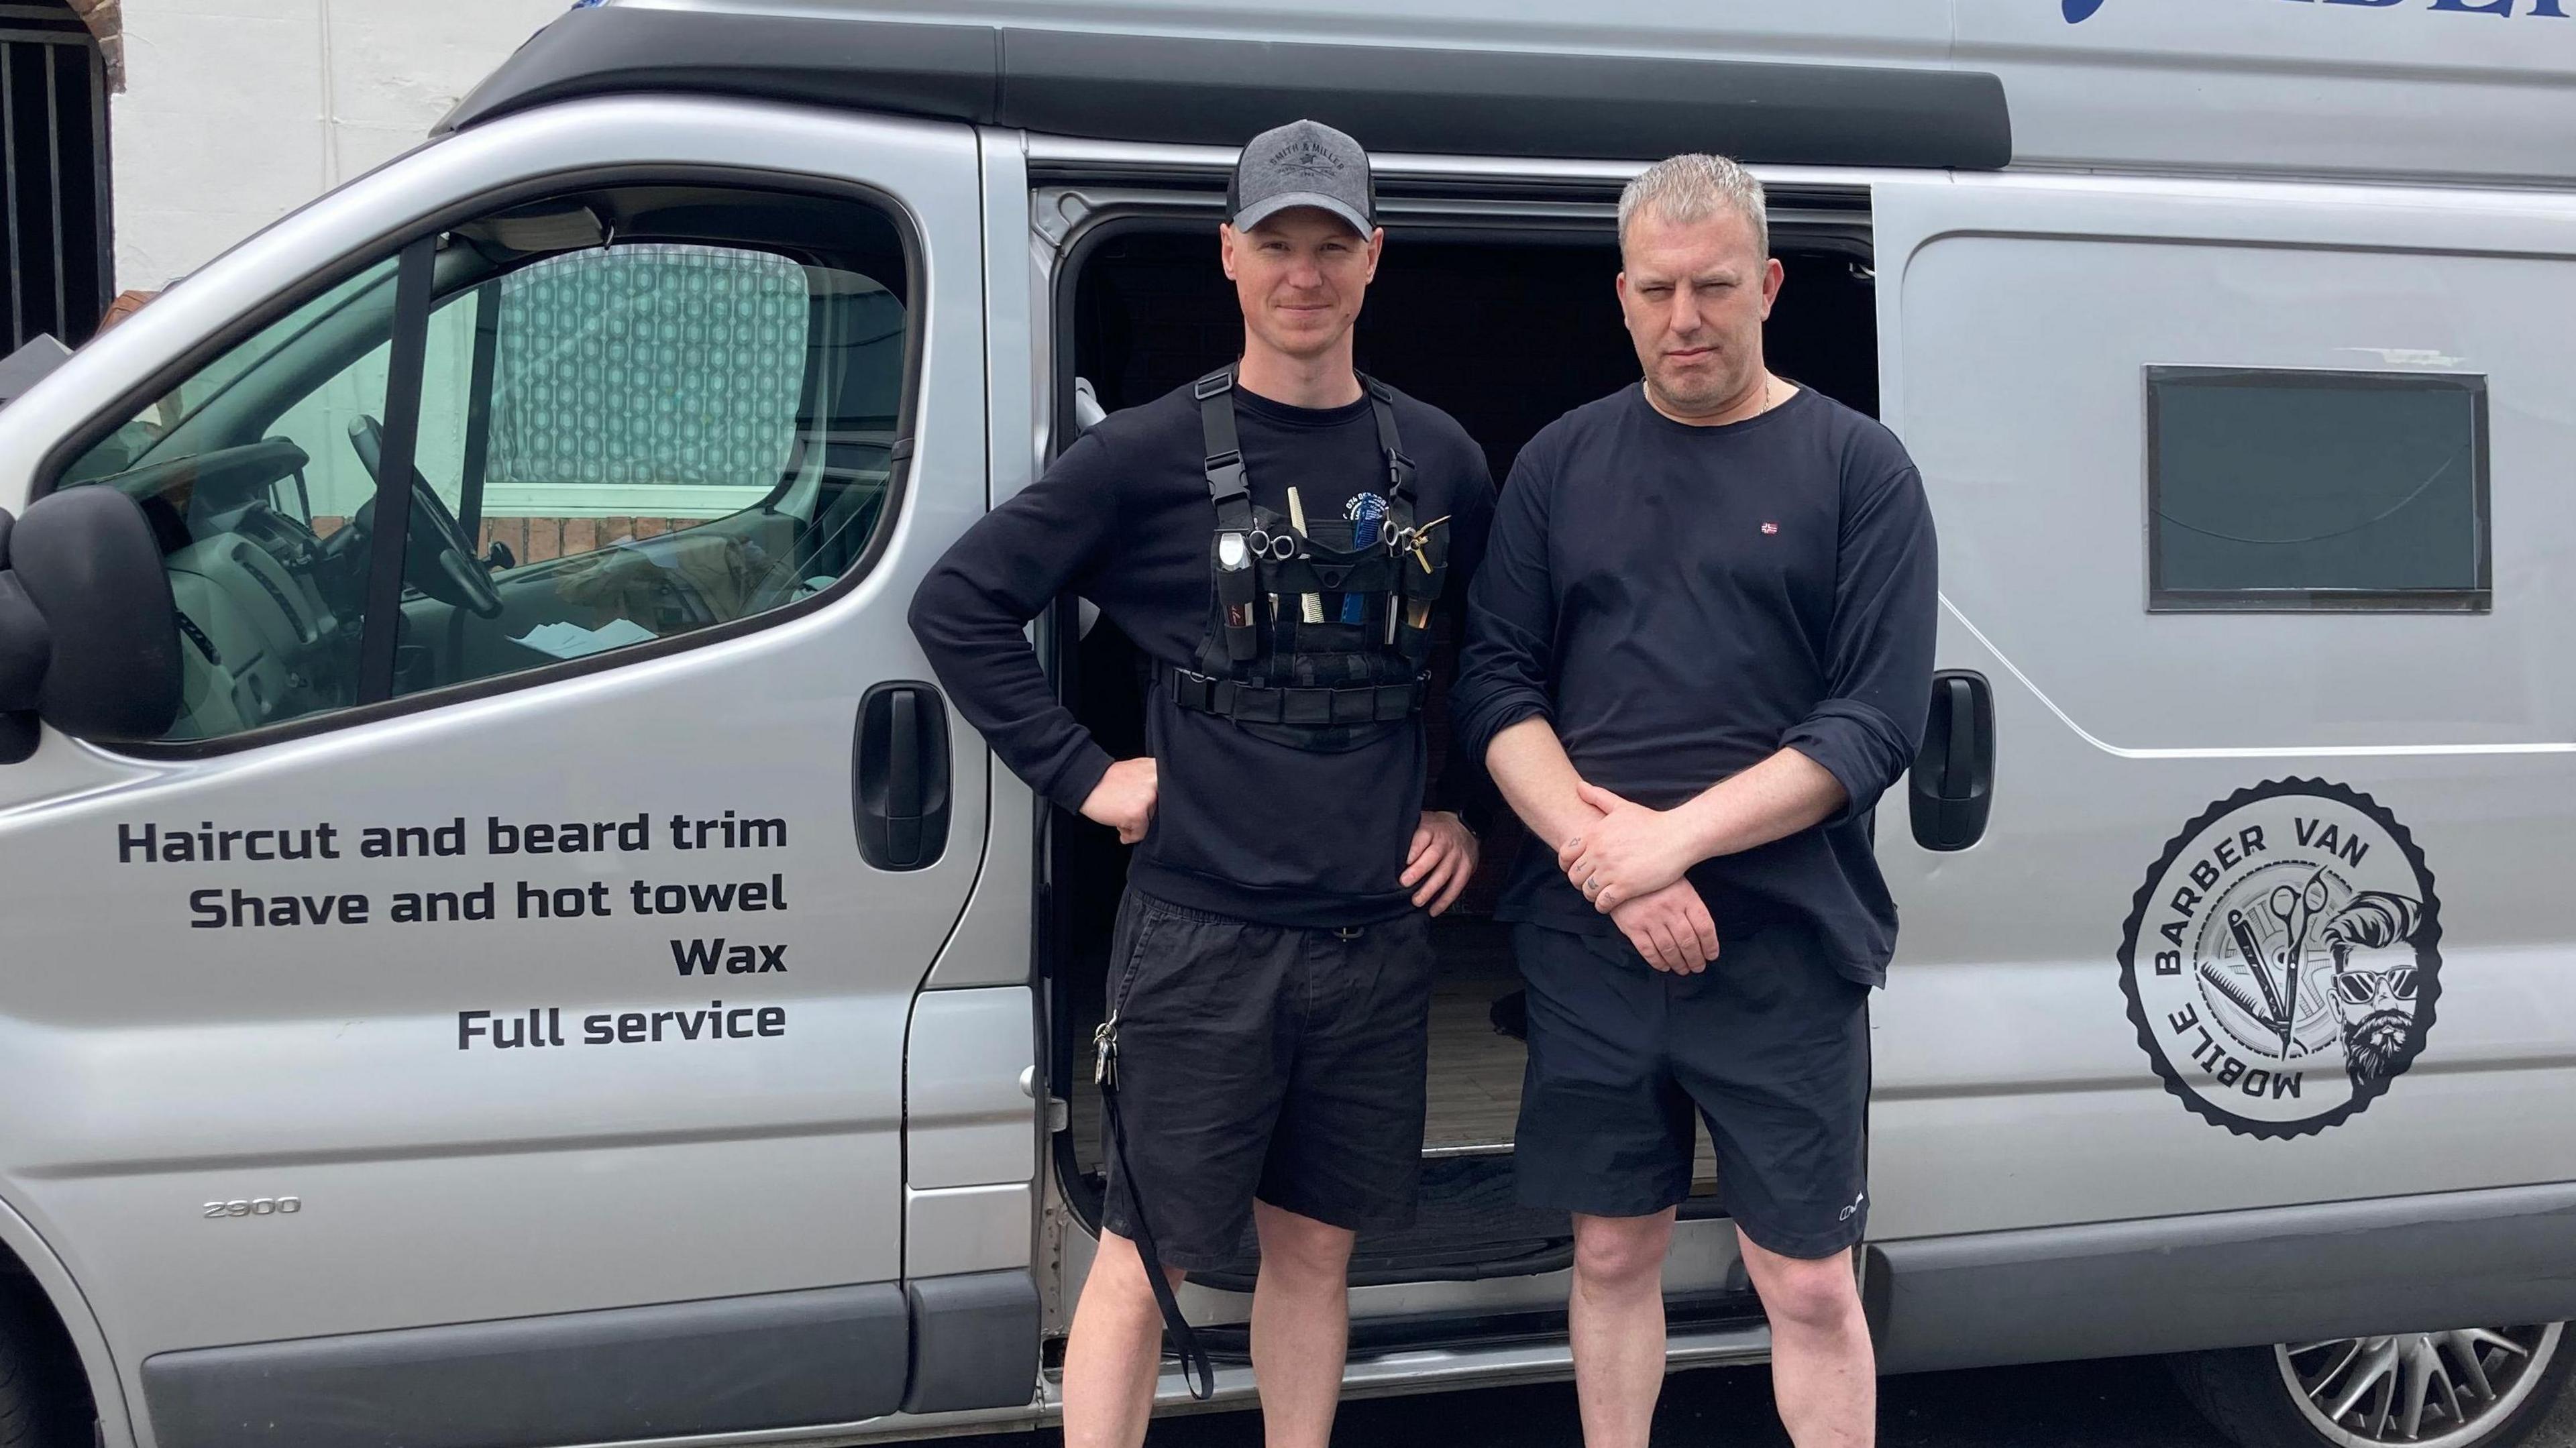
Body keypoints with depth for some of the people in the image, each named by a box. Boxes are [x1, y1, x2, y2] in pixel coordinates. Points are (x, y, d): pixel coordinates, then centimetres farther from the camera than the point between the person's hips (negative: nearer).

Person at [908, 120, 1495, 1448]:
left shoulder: (1439, 462, 6)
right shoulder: (1152, 456, -5)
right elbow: (957, 607, -4)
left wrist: (1465, 811, 9)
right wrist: (1084, 777, -7)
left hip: (1376, 938, 4)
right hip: (1201, 937, -3)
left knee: (1316, 1245, 14)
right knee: (1145, 1258, 4)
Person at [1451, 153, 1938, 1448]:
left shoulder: (1856, 465, 0)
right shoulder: (1560, 463, 8)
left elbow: (1878, 722, -8)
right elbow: (1494, 685, 3)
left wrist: (1676, 837, -17)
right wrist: (1603, 856, -12)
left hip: (1787, 951, -2)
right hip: (1586, 944, 3)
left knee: (1808, 1284, 4)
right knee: (1612, 1254, 12)